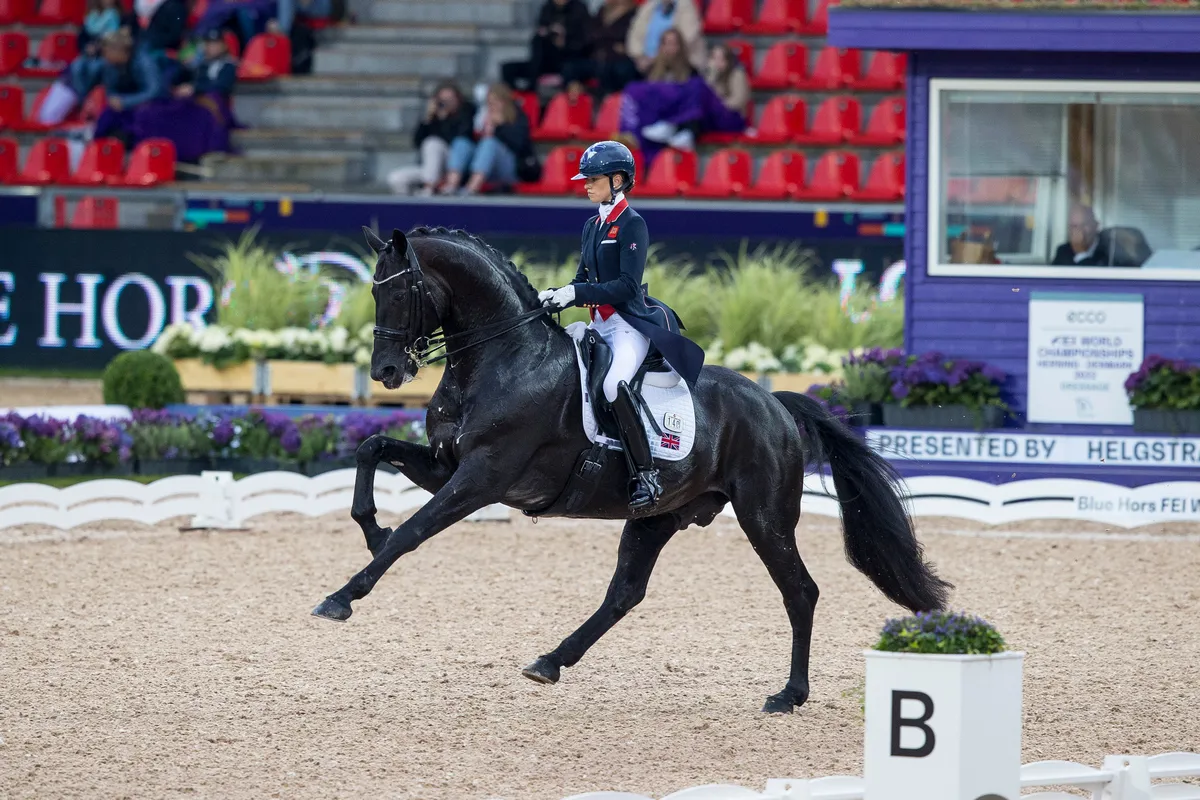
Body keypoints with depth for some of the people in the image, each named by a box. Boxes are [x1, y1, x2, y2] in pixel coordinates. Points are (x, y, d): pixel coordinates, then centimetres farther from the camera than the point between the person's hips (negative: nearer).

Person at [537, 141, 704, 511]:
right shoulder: (592, 227, 16)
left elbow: (627, 286, -18)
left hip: (630, 324, -10)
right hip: (600, 326, 10)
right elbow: (584, 281, 18)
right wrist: (556, 296, -1)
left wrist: (577, 294, -24)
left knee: (613, 384, -34)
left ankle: (645, 475, -32)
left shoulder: (632, 225, -9)